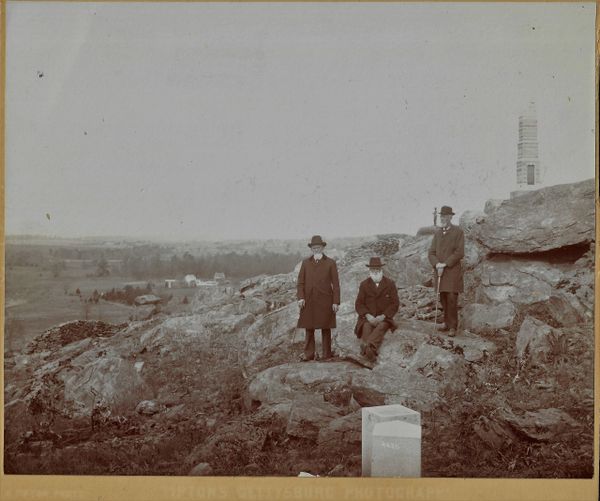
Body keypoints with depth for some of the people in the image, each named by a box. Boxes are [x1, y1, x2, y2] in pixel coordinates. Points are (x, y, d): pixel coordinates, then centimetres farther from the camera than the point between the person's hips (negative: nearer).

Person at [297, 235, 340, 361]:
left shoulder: (330, 263, 5)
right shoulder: (305, 263, 11)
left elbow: (335, 284, 1)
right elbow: (300, 282, 8)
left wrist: (336, 302, -5)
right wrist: (301, 297, -6)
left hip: (325, 300, -2)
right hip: (309, 301, 2)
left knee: (325, 328, 4)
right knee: (309, 328, 3)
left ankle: (327, 354, 11)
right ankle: (308, 354, 8)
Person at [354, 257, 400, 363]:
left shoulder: (390, 284, 8)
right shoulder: (364, 284, 12)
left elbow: (395, 304, 2)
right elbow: (359, 304, 6)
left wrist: (382, 316, -14)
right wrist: (368, 316, -14)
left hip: (384, 318, -1)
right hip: (367, 318, 2)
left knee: (381, 327, -35)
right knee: (366, 328, -32)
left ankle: (367, 346, -61)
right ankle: (371, 351, -56)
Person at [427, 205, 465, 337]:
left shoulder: (458, 232, -1)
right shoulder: (437, 232, 14)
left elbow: (459, 253, -8)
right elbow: (431, 252, 10)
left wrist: (445, 264, -14)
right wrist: (436, 264, -9)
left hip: (452, 271, -5)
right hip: (439, 271, 5)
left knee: (452, 299, -8)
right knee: (443, 299, 6)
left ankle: (453, 326, -1)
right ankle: (447, 323, 18)